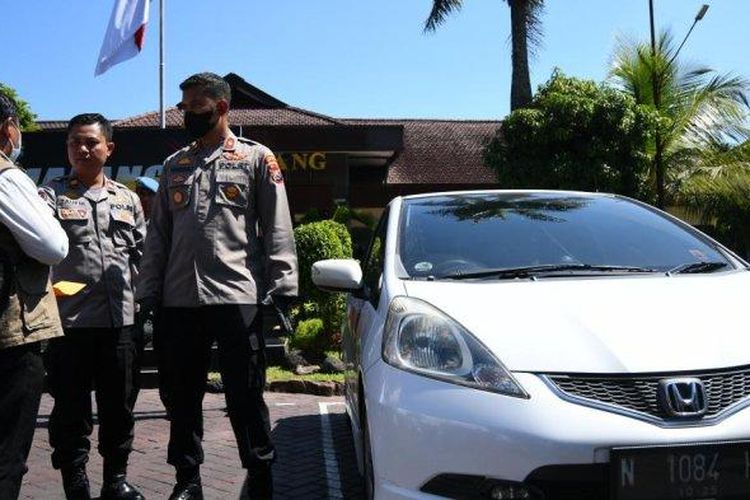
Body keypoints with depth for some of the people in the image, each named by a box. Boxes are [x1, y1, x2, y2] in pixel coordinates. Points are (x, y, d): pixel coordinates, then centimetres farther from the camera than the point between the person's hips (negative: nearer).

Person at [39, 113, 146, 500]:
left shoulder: (127, 199, 13)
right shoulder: (51, 195, 2)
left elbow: (143, 254, 16)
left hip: (120, 320, 3)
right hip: (69, 321, -3)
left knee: (119, 406, 11)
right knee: (72, 410, 5)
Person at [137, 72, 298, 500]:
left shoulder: (257, 158, 6)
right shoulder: (174, 166, 19)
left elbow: (278, 229, 0)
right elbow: (159, 236, 17)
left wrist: (283, 288, -10)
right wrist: (148, 295, 10)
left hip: (238, 298, -5)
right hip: (178, 302, 5)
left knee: (246, 397, 0)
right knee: (183, 396, 11)